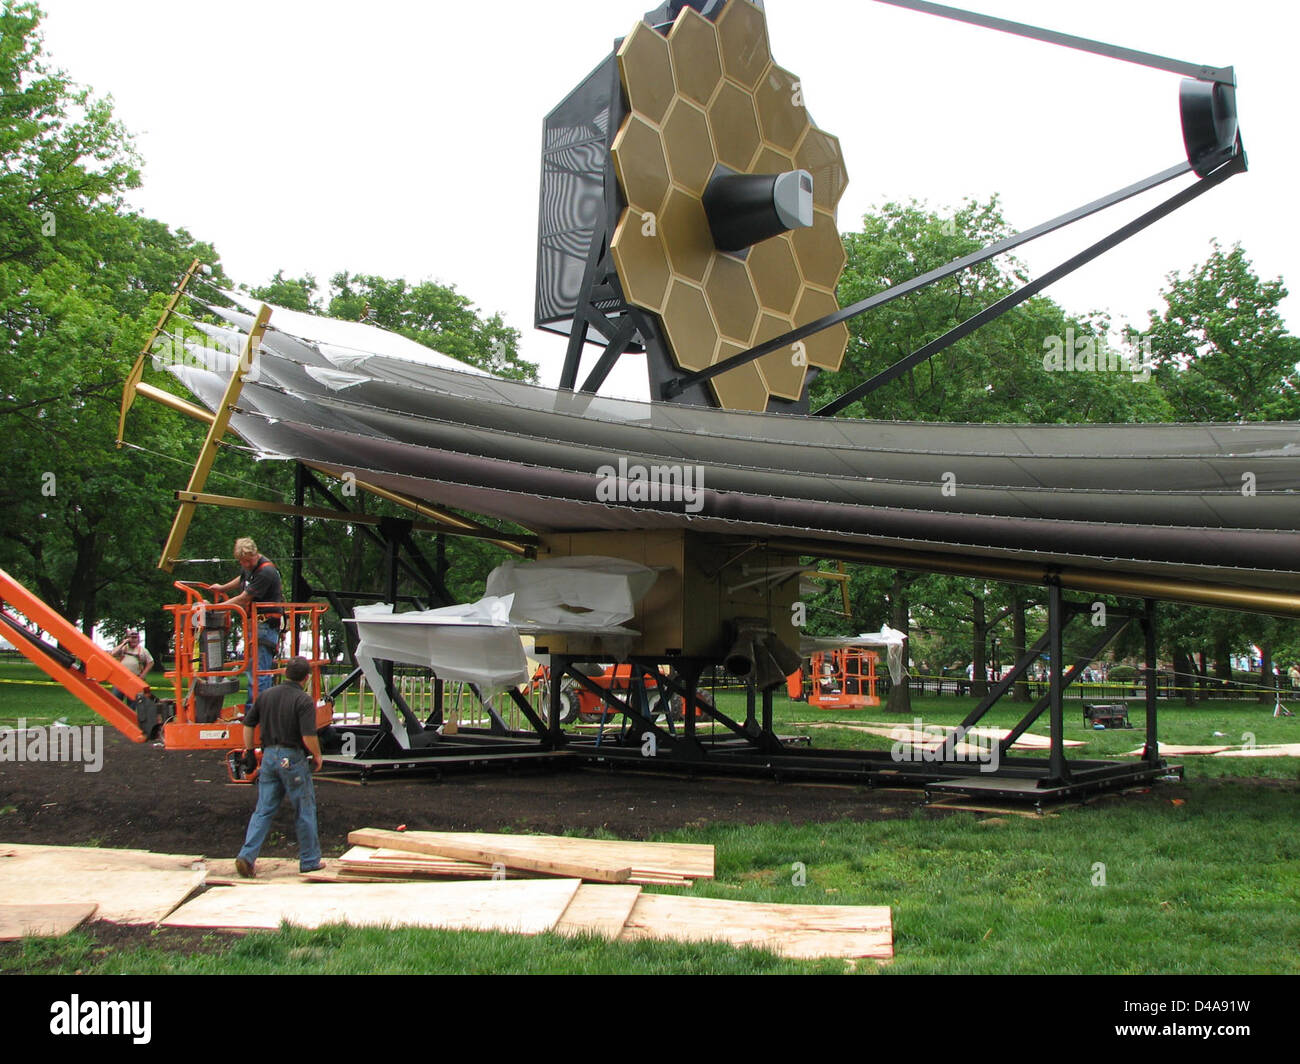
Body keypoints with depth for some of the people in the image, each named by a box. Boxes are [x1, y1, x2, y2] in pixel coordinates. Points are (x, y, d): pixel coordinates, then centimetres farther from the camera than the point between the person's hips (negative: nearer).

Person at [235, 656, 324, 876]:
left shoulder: (266, 695, 6)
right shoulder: (303, 700, -13)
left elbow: (248, 724, 11)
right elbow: (308, 736, -19)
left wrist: (248, 750, 23)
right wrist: (318, 756, -3)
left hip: (269, 755, 5)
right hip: (293, 758, -5)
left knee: (263, 810, 9)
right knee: (305, 811, 7)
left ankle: (247, 856, -3)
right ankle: (309, 860, 15)